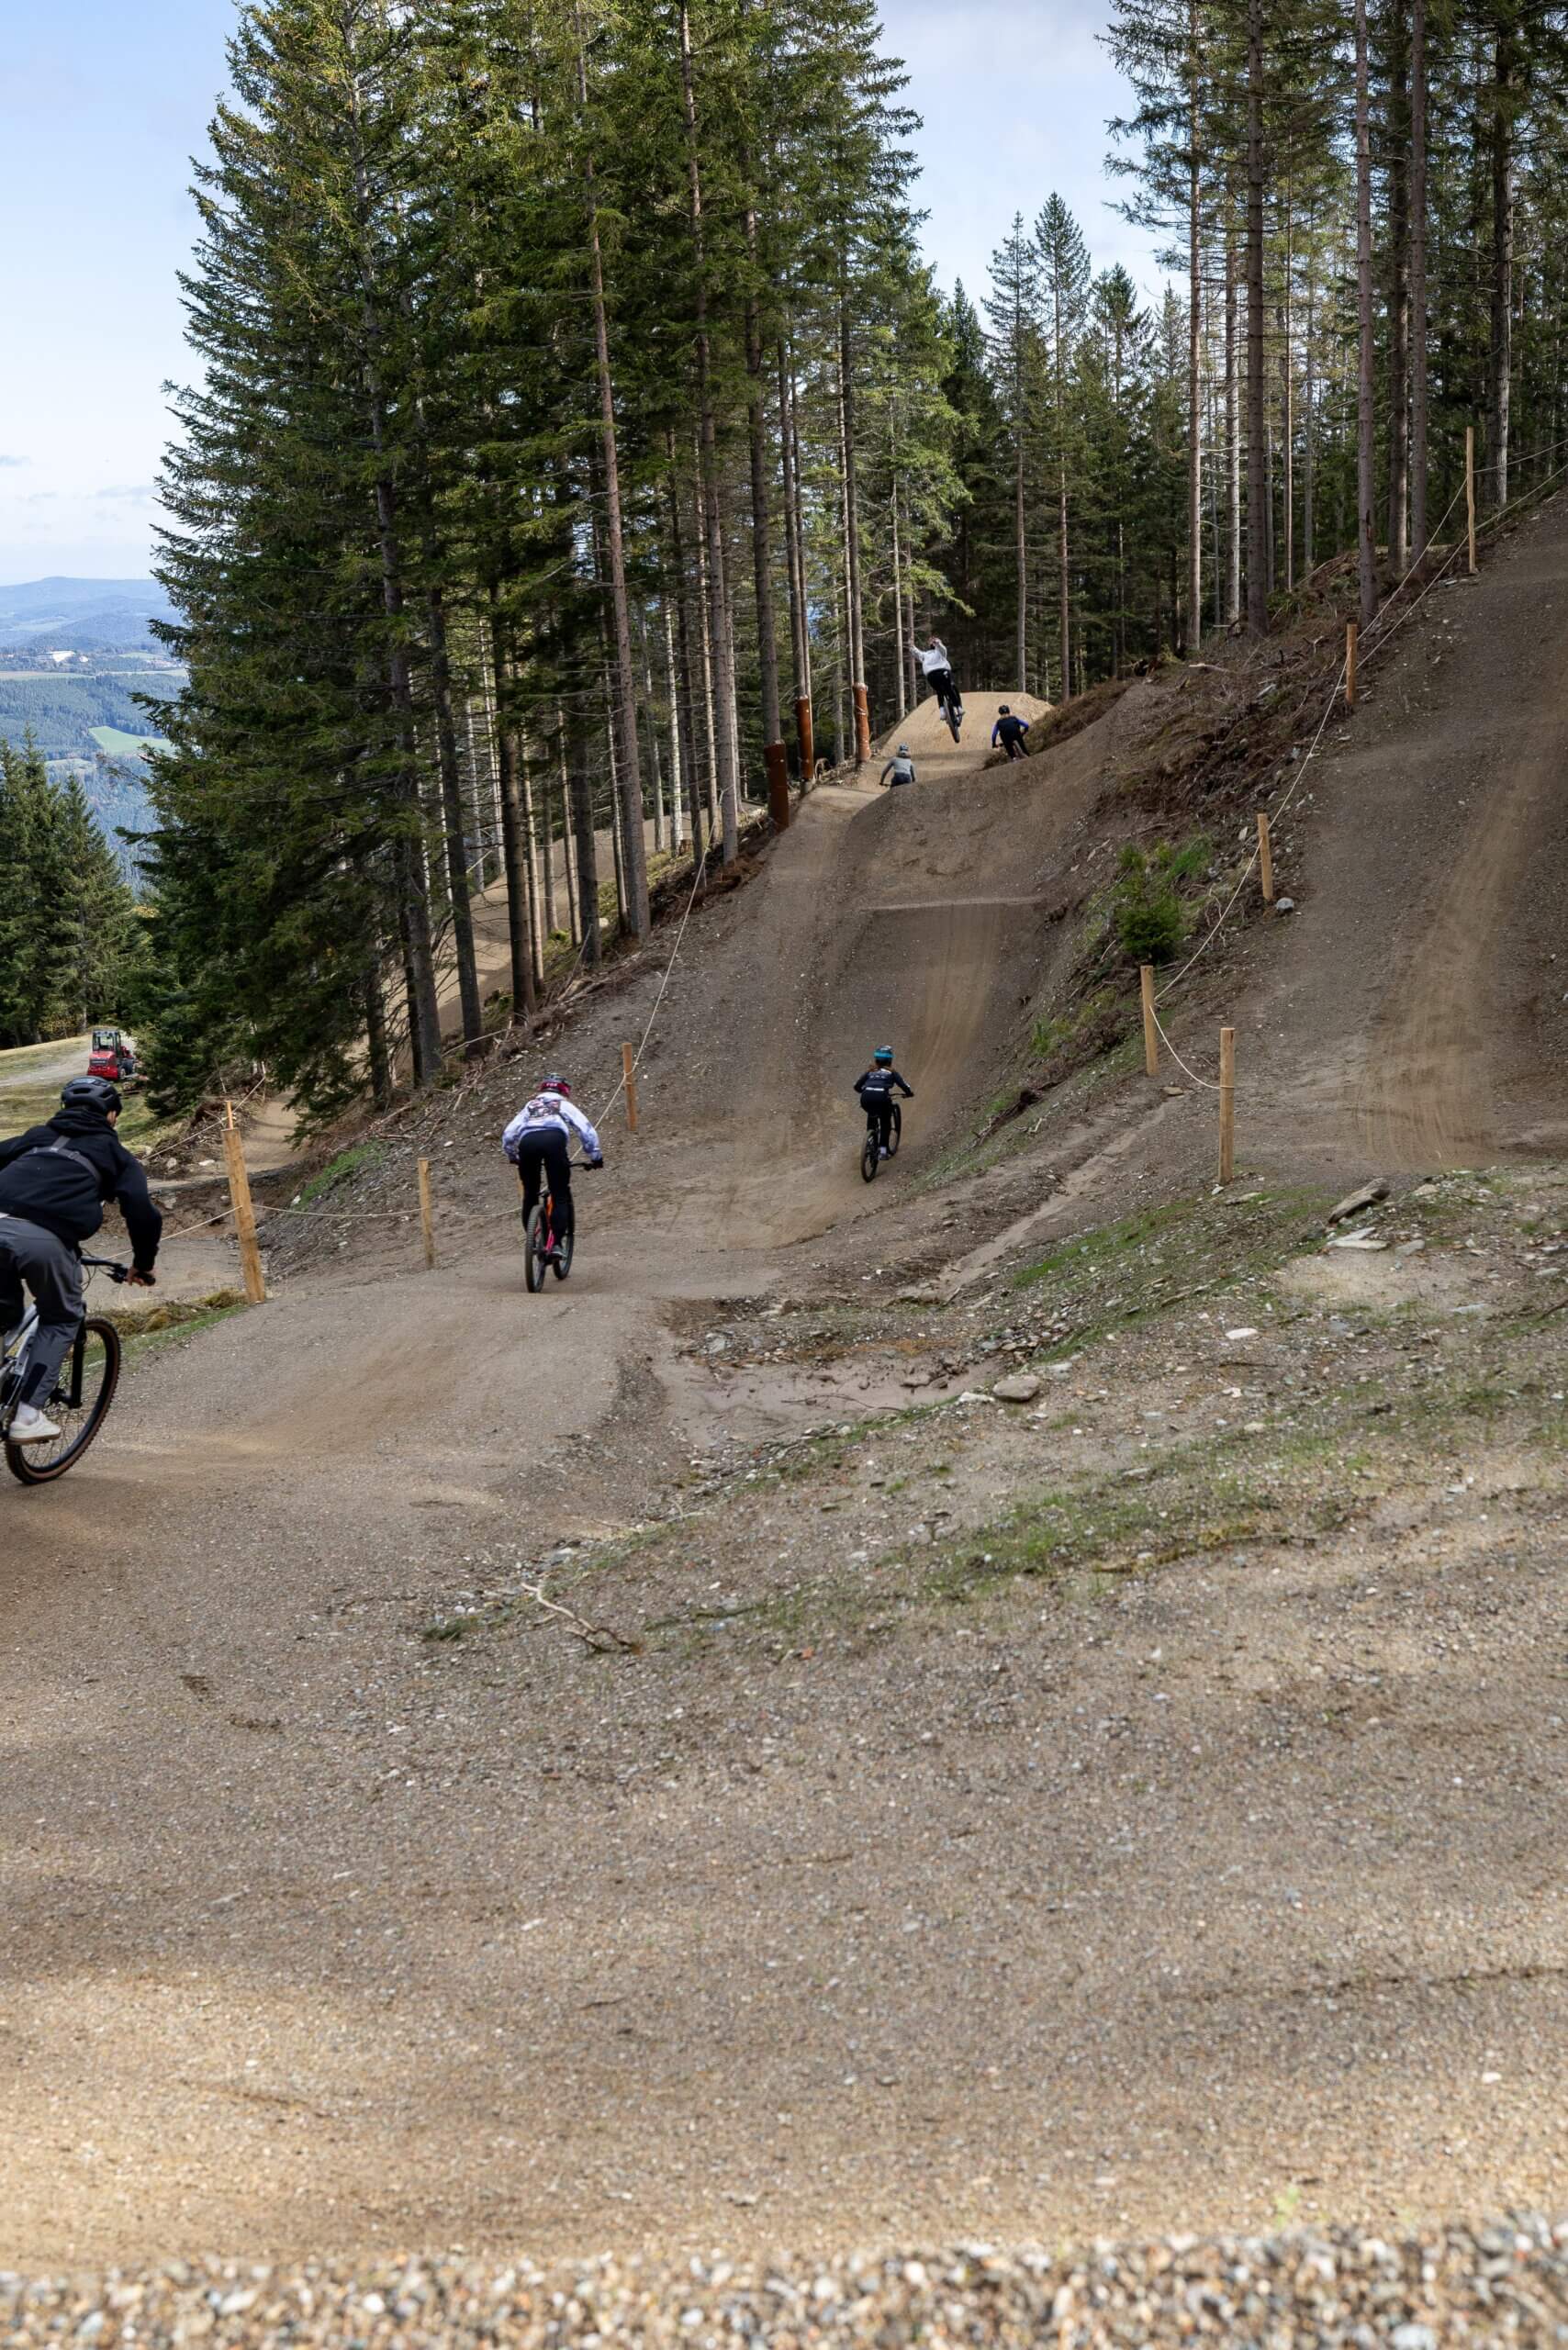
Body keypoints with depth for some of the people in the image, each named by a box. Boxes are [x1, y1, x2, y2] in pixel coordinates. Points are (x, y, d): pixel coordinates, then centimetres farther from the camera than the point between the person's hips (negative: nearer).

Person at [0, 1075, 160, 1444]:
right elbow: (143, 1214, 9)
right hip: (47, 1238, -3)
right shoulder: (115, 1153, 21)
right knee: (61, 1320, 21)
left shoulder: (37, 1136, 33)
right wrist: (144, 1265, 23)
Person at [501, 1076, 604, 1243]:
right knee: (561, 1196, 3)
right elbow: (586, 1130, 19)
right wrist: (595, 1156, 26)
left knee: (530, 1194, 19)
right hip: (554, 1137, -2)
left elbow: (507, 1136, 31)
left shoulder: (529, 1106, 39)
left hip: (527, 1140, 3)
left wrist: (513, 1157, 45)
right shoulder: (564, 1104, 32)